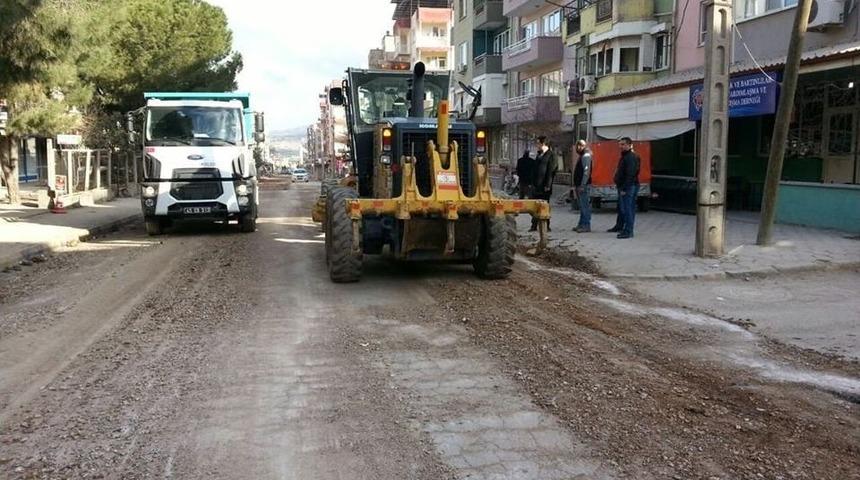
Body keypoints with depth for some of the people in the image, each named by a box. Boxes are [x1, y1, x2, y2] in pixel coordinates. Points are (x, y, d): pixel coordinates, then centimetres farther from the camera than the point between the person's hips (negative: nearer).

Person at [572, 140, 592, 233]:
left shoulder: (586, 156, -10)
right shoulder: (581, 156, 20)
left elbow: (586, 171, -19)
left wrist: (582, 185, -22)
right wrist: (576, 185, 19)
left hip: (584, 186, -10)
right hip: (579, 185, 10)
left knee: (585, 206, -8)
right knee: (582, 206, 13)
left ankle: (586, 226, -7)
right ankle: (581, 224, 19)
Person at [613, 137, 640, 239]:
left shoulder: (631, 157, -15)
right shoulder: (625, 156, 18)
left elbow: (630, 175, -22)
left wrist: (624, 188, -23)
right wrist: (619, 185, 17)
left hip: (628, 187, -11)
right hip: (624, 187, 11)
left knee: (627, 209, -8)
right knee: (623, 209, 14)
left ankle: (628, 231, -6)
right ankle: (624, 229, 20)